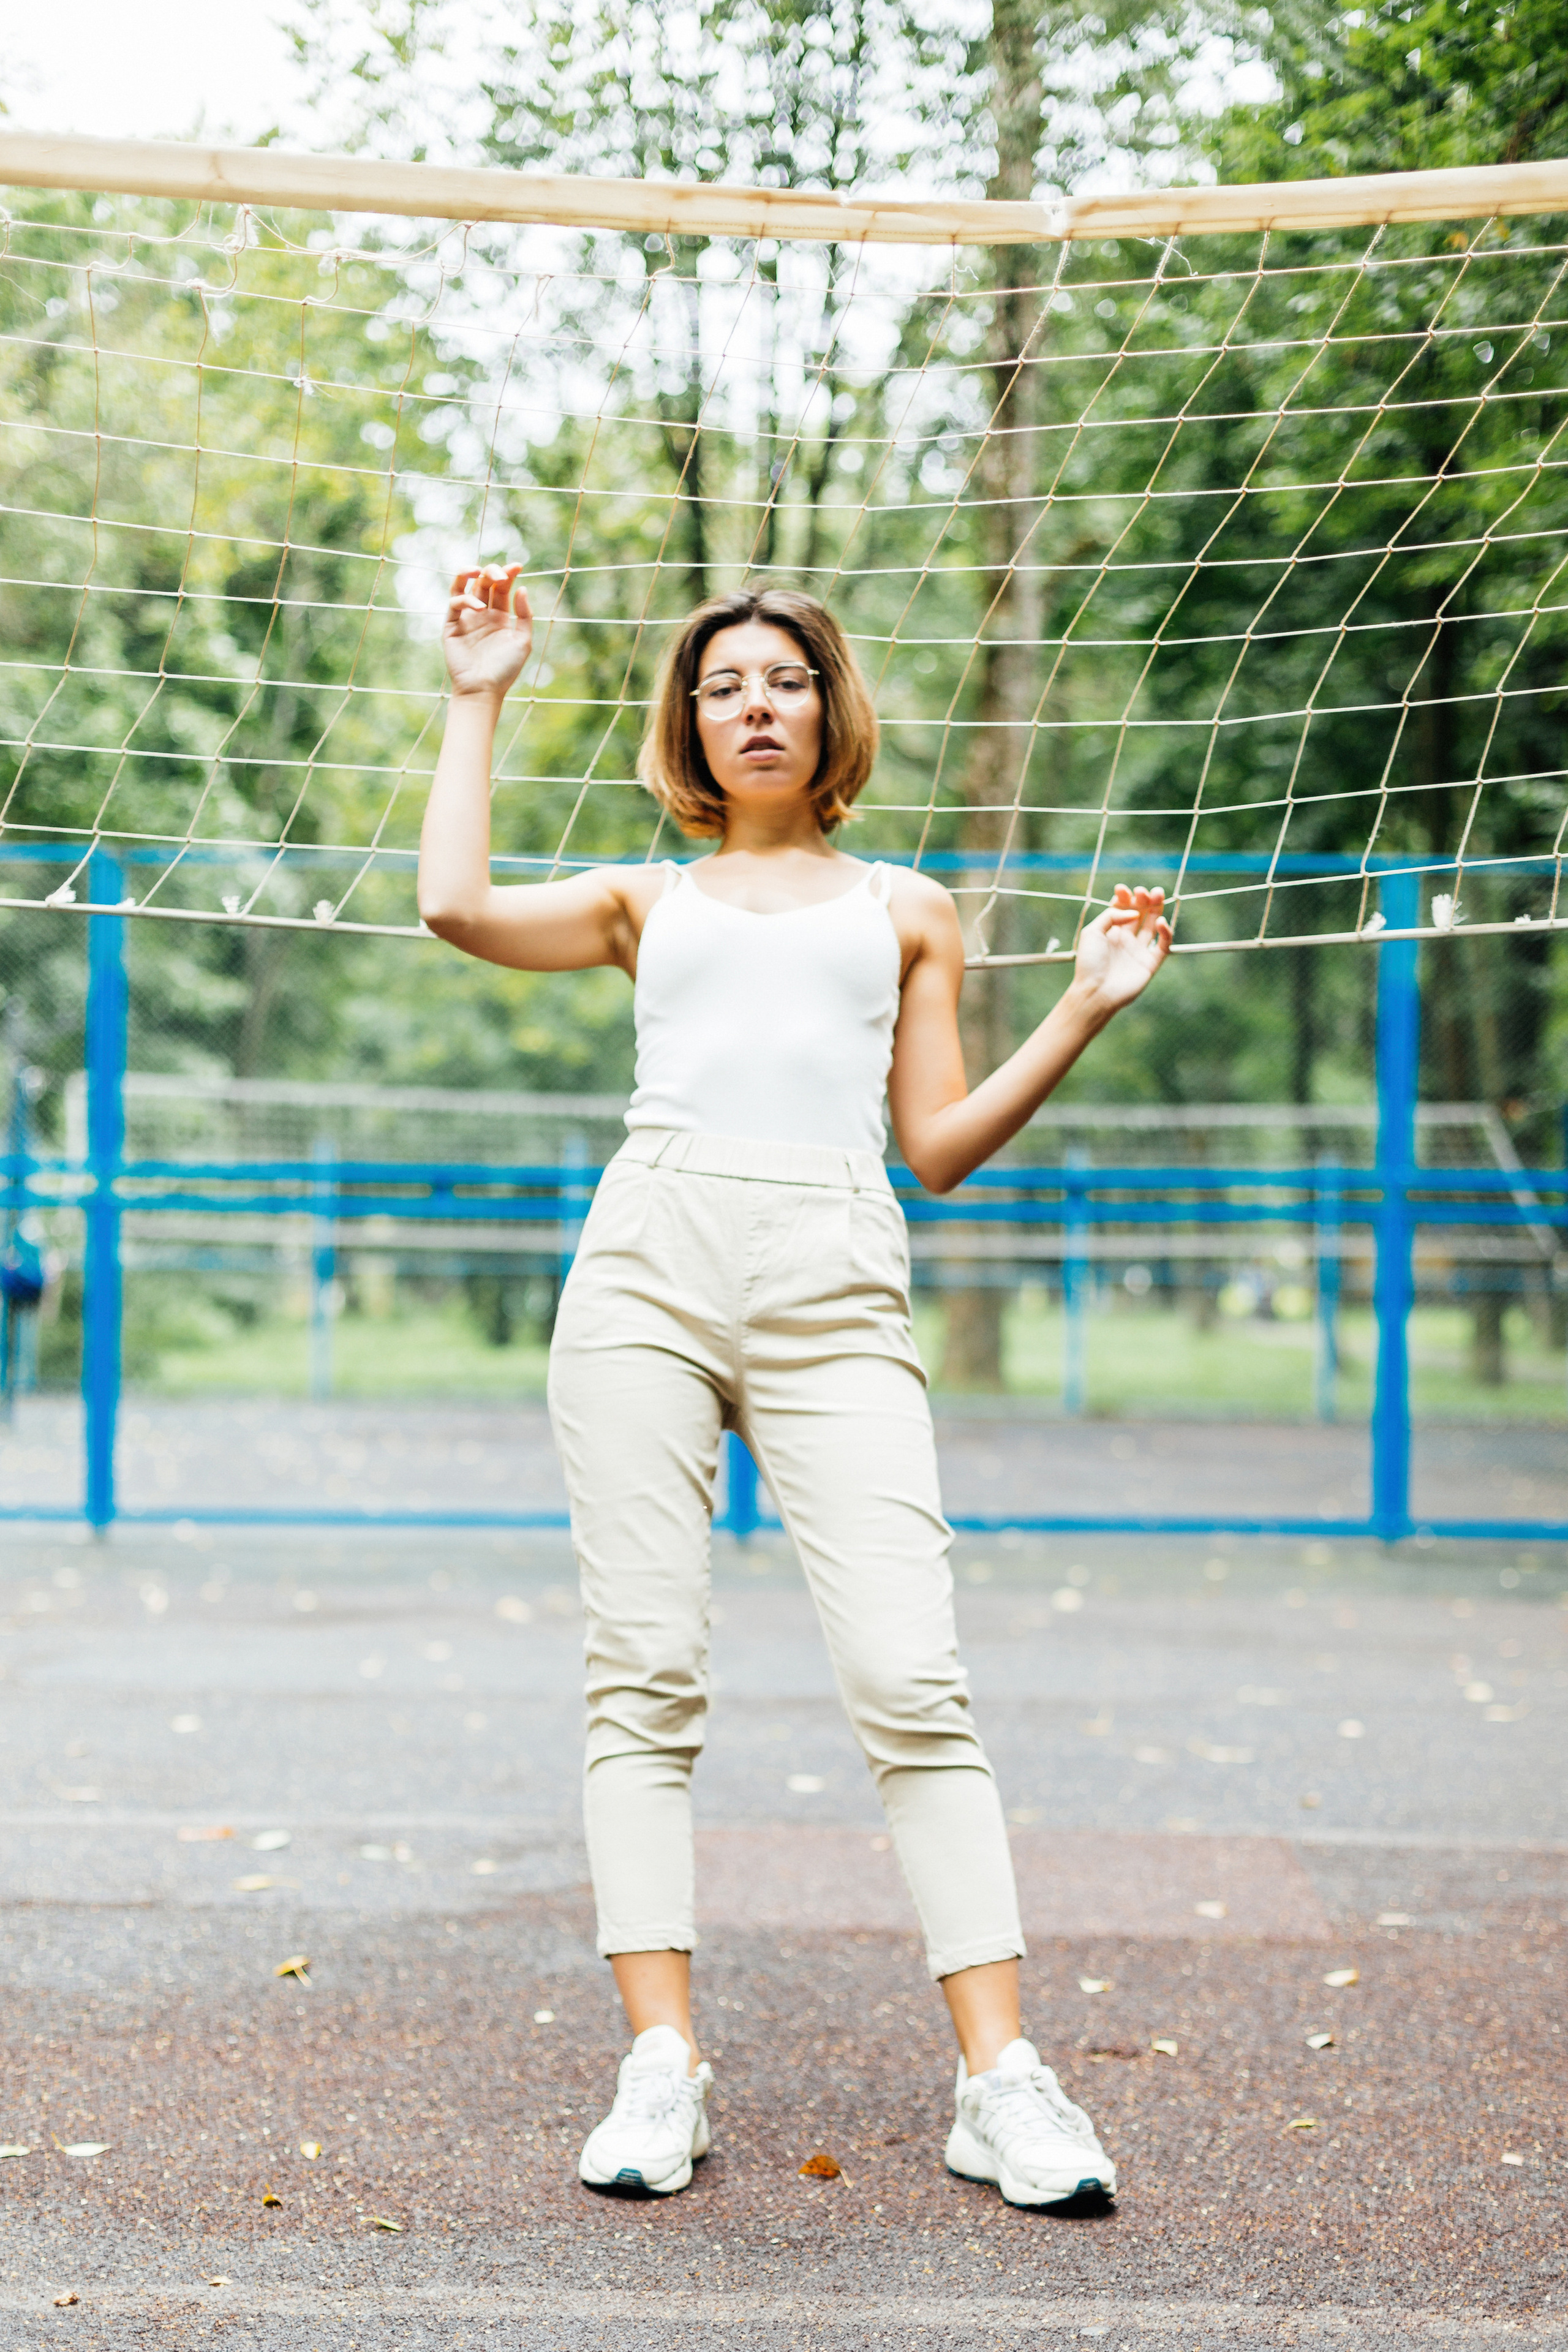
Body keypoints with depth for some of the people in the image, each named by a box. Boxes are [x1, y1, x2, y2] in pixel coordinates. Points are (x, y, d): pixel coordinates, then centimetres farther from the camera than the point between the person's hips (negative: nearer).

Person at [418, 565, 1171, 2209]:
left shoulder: (906, 908, 23)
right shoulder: (646, 900, 22)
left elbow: (941, 1146, 17)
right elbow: (458, 909, 4)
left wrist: (1085, 1013, 7)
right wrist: (480, 698, 14)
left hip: (837, 1297, -1)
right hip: (651, 1270, 1)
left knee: (908, 1679, -12)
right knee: (643, 1673, -5)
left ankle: (1000, 2082, -10)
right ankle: (660, 2066, -1)